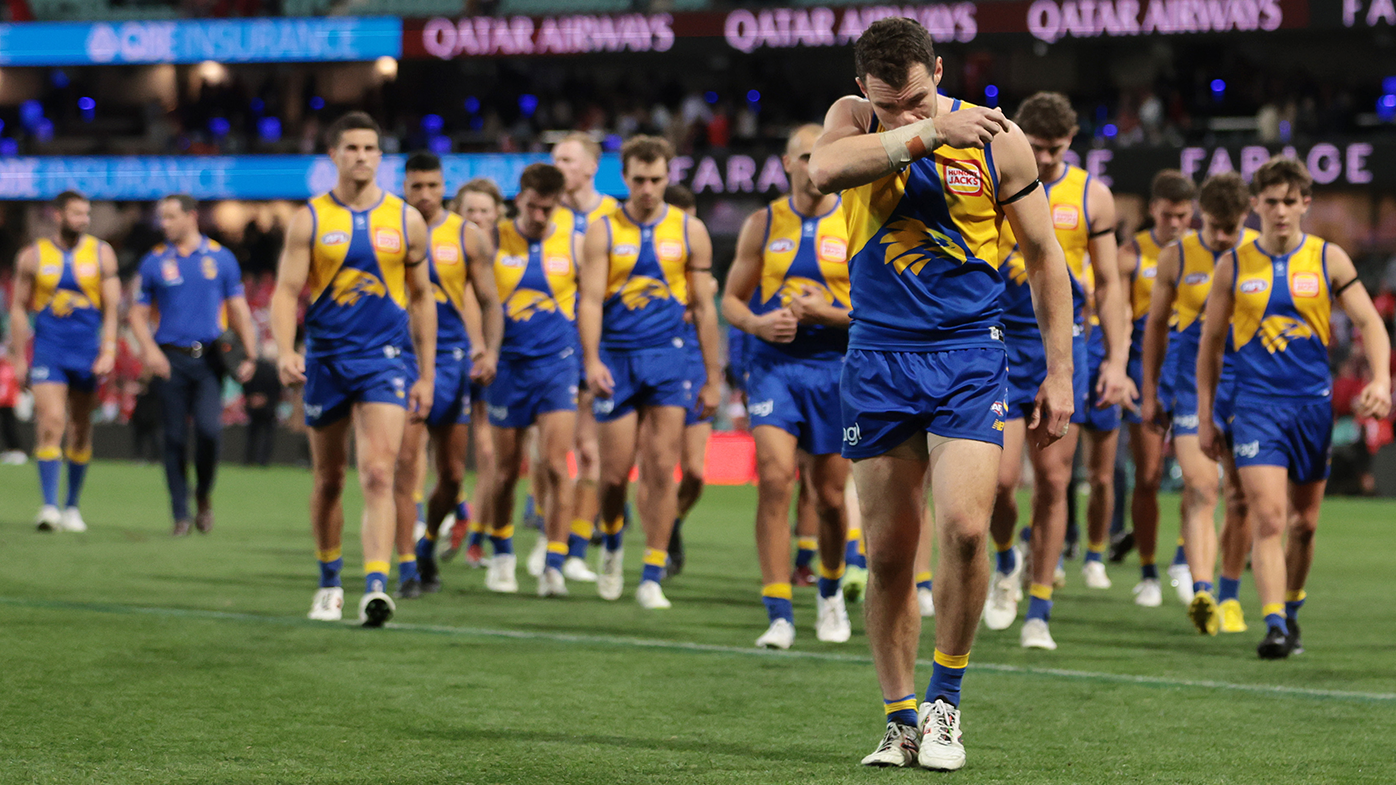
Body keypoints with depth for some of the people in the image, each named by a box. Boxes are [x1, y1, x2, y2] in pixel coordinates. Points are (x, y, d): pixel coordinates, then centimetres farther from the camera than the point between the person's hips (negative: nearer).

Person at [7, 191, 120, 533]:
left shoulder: (101, 254, 4)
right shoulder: (33, 256, 2)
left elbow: (111, 307, 3)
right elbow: (19, 308, 6)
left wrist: (109, 350, -9)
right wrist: (18, 357, 3)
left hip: (87, 353, 2)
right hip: (48, 350, -2)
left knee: (81, 430, 8)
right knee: (51, 421, -17)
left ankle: (72, 507, 22)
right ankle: (49, 506, -19)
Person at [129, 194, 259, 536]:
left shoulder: (221, 258, 7)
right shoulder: (154, 262, 7)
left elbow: (239, 311, 10)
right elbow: (138, 314, 8)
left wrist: (249, 355, 1)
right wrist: (150, 350, -9)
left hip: (209, 358, -1)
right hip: (171, 359, 1)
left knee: (209, 428, -16)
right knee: (175, 437, -1)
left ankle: (204, 495, 9)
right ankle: (181, 514, 7)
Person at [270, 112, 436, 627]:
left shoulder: (406, 221, 4)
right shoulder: (310, 220, 1)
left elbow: (421, 297, 10)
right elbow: (286, 291, -2)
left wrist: (427, 375, 8)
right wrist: (284, 351, -20)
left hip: (384, 358, -1)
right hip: (325, 360, 1)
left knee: (378, 474, -16)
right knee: (329, 479, 11)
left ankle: (376, 586, -23)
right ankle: (329, 583, 27)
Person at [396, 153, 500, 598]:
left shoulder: (467, 238, 4)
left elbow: (488, 302, 7)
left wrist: (490, 350, -9)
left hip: (451, 358, 2)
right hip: (401, 356, -2)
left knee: (452, 474, 7)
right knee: (405, 462, -14)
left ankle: (428, 545, 33)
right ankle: (407, 567, -11)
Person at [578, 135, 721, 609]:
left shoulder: (689, 231, 5)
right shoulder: (603, 232, 1)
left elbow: (703, 308, 8)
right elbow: (590, 300, -5)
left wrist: (713, 378, 7)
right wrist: (592, 361, -19)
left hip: (668, 357, 0)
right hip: (617, 359, 0)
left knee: (661, 471, -8)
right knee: (615, 473, 1)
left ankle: (652, 578, -3)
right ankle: (611, 547, 31)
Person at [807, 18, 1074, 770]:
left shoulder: (996, 140, -2)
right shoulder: (854, 117, 1)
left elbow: (1044, 256, 5)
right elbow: (825, 170, -23)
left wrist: (1059, 373, 3)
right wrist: (928, 132, -24)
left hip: (968, 354, -2)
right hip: (878, 357, 2)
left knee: (964, 527, -17)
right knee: (888, 551, 2)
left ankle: (945, 703, 1)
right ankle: (901, 722, 14)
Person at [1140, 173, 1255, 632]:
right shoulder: (1177, 257, 2)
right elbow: (1156, 324, 12)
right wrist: (1150, 393, 13)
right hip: (1191, 383, -1)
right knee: (1200, 487, -16)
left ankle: (1229, 595, 19)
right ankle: (1201, 592, -27)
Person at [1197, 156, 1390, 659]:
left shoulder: (1329, 259, 2)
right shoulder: (1234, 266, 2)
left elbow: (1368, 321, 1)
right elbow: (1211, 341, 9)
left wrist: (1380, 380, -16)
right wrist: (1205, 418, 7)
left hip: (1313, 404, 2)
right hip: (1256, 404, -1)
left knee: (1304, 523, 10)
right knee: (1268, 517, -16)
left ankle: (1291, 610, 30)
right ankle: (1274, 625, -20)